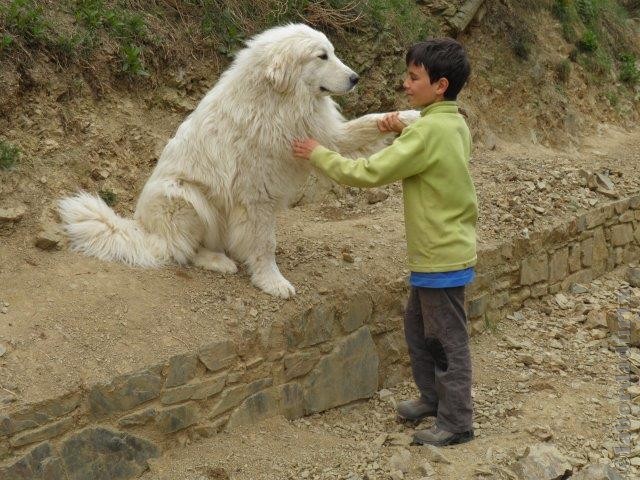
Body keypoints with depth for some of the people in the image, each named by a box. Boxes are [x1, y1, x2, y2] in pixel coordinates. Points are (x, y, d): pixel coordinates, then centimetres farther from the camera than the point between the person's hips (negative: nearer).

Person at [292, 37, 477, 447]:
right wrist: (402, 131, 3)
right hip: (443, 248, 9)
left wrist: (318, 154, -12)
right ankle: (434, 397, 35)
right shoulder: (454, 123, 5)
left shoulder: (429, 130, -24)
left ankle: (457, 421, 13)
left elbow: (369, 173, -23)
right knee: (419, 328, 22)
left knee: (446, 339, 2)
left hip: (442, 255, -9)